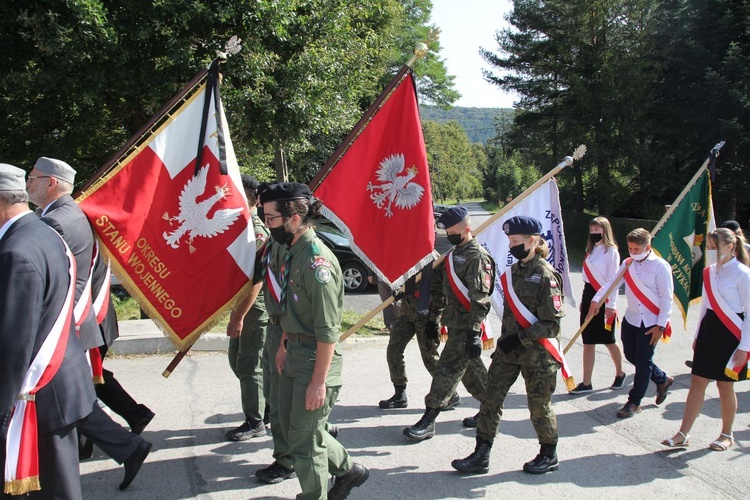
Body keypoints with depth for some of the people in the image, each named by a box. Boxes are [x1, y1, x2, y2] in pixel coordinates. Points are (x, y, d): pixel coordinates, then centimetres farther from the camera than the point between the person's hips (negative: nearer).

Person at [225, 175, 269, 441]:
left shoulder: (258, 232, -19)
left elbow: (256, 281, -23)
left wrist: (239, 316, -23)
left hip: (256, 308, -10)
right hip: (241, 304, 10)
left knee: (249, 365, -2)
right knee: (236, 358, 18)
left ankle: (255, 422, 11)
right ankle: (268, 407, 31)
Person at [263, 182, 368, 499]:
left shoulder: (316, 260, -23)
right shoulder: (289, 252, 6)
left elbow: (328, 330, -23)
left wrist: (319, 381, -22)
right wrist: (284, 346, 21)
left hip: (316, 359, -10)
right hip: (295, 355, 10)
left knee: (305, 439, 2)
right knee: (290, 425, 20)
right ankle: (347, 470, 37)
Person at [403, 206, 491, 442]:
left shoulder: (477, 256, -14)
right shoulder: (453, 253, 15)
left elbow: (480, 299, -20)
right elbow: (440, 289, 21)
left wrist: (474, 333, -24)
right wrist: (433, 318, 19)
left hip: (466, 327, -9)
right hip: (453, 323, 9)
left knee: (447, 370, -7)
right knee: (471, 370, 17)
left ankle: (428, 422, -4)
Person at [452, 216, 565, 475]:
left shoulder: (545, 275, -15)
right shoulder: (514, 271, 9)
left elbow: (551, 322, -17)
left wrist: (520, 338, -21)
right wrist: (506, 339, 17)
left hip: (537, 352, -7)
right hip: (509, 348, 7)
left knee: (539, 405, 7)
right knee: (491, 397, 3)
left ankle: (549, 455, 28)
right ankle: (481, 455, 9)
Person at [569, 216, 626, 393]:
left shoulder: (611, 251, -10)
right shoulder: (591, 250, 11)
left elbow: (613, 279, -13)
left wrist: (611, 304, -16)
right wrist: (584, 300, 14)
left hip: (604, 299, -7)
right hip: (588, 296, 7)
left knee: (609, 341, 8)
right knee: (588, 342, 5)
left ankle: (619, 373, 32)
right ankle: (586, 383, 8)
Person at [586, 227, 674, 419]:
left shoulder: (660, 266, -13)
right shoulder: (628, 263, 5)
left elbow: (667, 298, -13)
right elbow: (612, 282, -3)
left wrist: (661, 325, -16)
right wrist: (596, 300, -18)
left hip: (650, 323, -7)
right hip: (631, 318, 7)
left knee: (643, 361, 1)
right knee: (631, 356, 15)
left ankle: (634, 402, 13)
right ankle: (662, 379, 38)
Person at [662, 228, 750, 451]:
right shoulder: (710, 272, 7)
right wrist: (698, 336, 17)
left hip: (730, 333, -6)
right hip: (709, 330, 6)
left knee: (725, 386, 6)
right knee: (697, 382, 4)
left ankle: (726, 435, 25)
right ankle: (683, 434, 8)